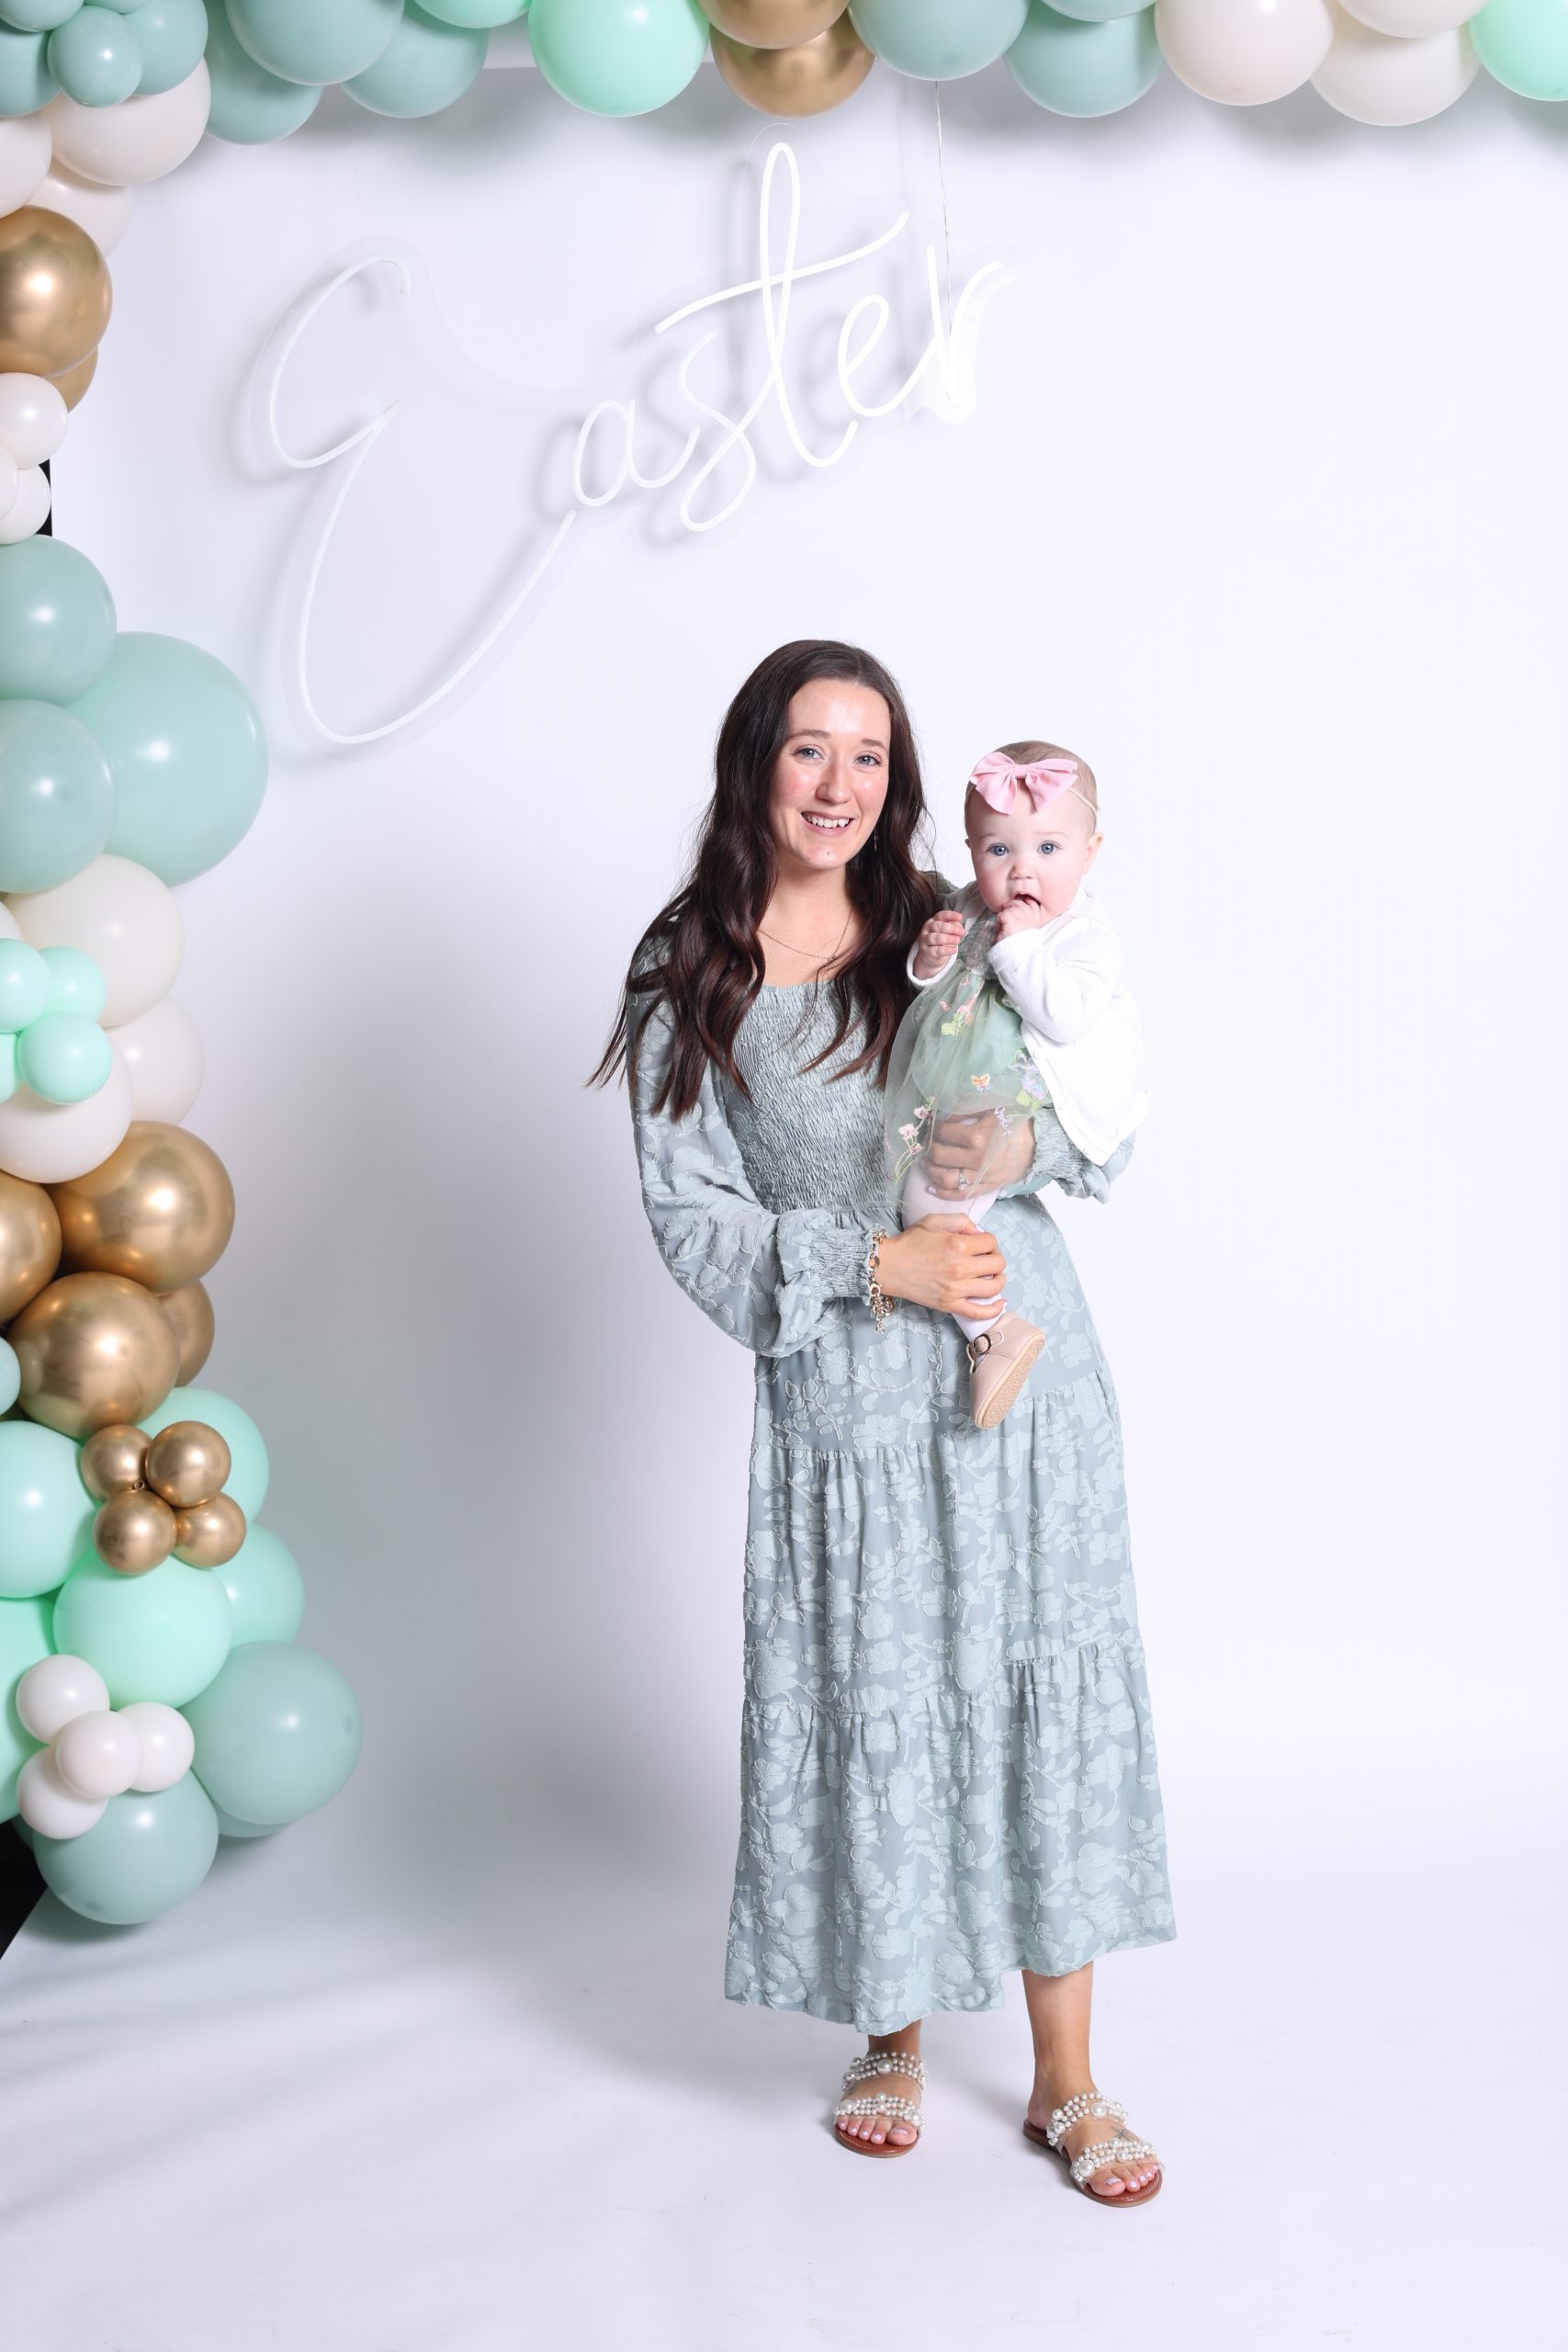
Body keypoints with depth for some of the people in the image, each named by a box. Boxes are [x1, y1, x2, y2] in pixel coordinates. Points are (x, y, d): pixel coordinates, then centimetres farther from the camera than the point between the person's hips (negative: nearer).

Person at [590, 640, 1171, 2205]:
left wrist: (1029, 1146, -14)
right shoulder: (687, 977, 0)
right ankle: (893, 2035, 28)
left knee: (1045, 1694, 4)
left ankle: (1065, 2080, 16)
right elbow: (689, 1213, -5)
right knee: (868, 1707, 5)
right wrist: (877, 1263, -16)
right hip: (842, 1390, -1)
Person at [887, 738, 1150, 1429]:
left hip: (1019, 1110, -9)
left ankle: (996, 1332, -10)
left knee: (930, 1197, -18)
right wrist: (929, 959, -10)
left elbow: (1066, 1017, -32)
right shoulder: (973, 907, 5)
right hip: (953, 1099, 9)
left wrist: (1019, 945, -28)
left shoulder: (1085, 937, -17)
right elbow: (929, 988, 14)